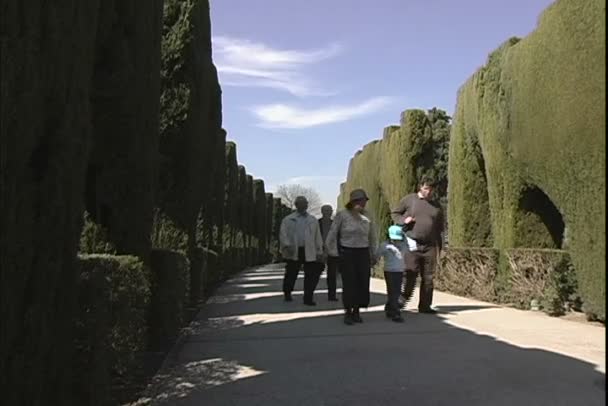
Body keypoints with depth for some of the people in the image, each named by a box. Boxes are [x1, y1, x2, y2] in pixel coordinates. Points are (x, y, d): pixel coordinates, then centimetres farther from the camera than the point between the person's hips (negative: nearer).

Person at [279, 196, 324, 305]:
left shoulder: (313, 220, 15)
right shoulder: (288, 220, 7)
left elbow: (317, 237, 14)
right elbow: (283, 234, -1)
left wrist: (319, 252, 8)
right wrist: (287, 246, -17)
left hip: (309, 252, 2)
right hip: (294, 252, -1)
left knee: (311, 276, -5)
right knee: (291, 274, 10)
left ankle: (308, 298, 3)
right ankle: (287, 294, 32)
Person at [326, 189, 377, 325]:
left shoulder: (367, 217, 6)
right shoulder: (342, 215, -6)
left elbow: (372, 237, 17)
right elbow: (332, 235, -1)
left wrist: (373, 255, 16)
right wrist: (334, 253, -4)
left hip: (363, 254, 4)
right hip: (347, 253, -4)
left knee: (363, 283, 2)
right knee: (349, 284, -3)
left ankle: (356, 312, 19)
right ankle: (348, 313, 13)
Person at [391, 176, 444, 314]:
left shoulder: (436, 206, 14)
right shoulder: (409, 200, 4)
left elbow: (439, 229, 19)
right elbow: (395, 213, 10)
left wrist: (438, 247, 14)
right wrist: (403, 220, -11)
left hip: (429, 246, 4)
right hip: (412, 244, -4)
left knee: (428, 277, 6)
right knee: (410, 274, -11)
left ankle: (425, 306, 14)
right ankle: (403, 299, 4)